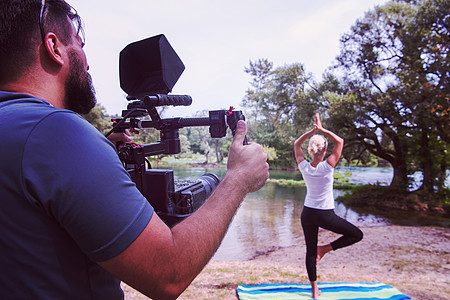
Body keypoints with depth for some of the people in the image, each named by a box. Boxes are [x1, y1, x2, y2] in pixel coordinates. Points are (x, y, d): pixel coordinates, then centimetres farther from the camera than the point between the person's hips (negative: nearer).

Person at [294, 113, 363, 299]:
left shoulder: (304, 167, -7)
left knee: (311, 252, 15)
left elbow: (297, 145, 8)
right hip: (325, 215, -4)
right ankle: (325, 248, 9)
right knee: (357, 235, 16)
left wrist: (312, 131, -1)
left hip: (307, 214, 4)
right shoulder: (327, 167, -16)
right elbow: (339, 142, -5)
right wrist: (322, 130, -6)